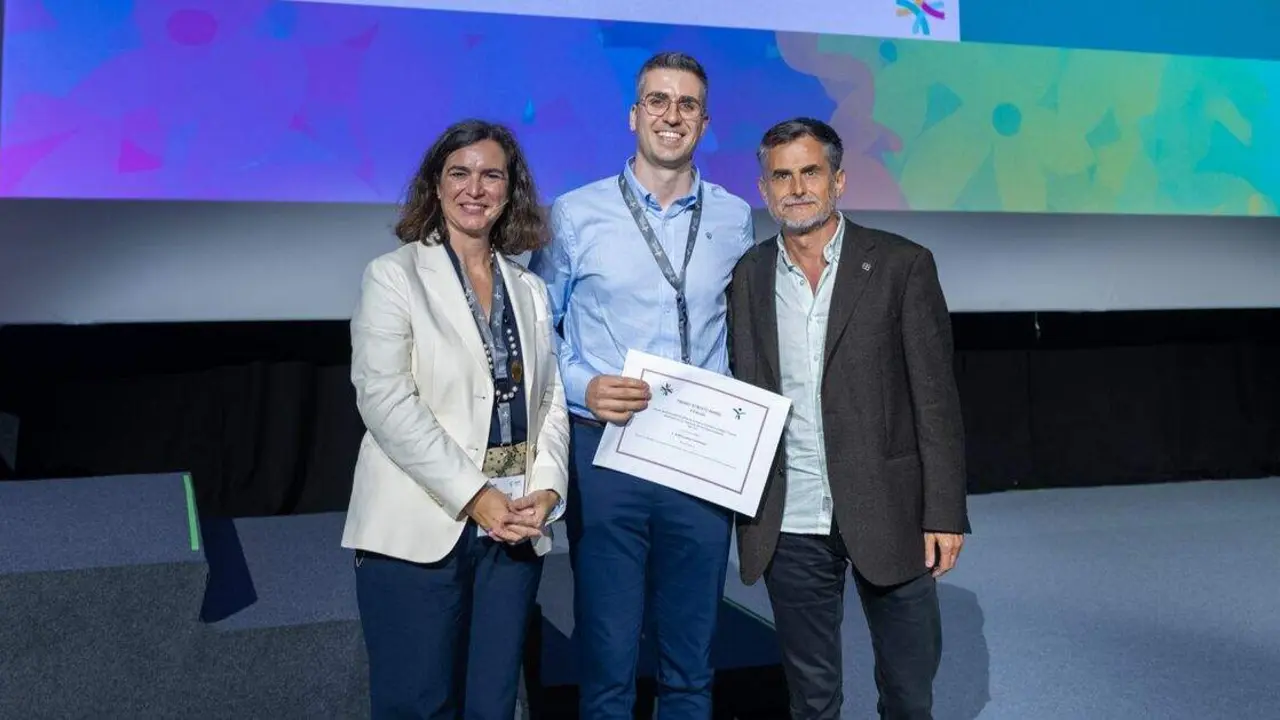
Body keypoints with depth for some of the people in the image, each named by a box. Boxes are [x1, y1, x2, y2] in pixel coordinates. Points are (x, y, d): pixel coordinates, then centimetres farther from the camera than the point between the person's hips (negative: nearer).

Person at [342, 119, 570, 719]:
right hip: (420, 530, -4)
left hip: (514, 529, 4)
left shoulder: (529, 290, 14)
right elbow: (384, 399, -11)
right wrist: (473, 495, -16)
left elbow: (549, 402, 11)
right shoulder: (394, 275, 0)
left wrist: (546, 490, -7)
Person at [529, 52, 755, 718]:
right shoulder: (576, 214, -1)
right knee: (607, 659, 6)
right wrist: (583, 387, -12)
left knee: (691, 662, 13)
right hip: (606, 452, -2)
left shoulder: (734, 219, 6)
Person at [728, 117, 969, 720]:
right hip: (788, 527, 2)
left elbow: (936, 397, -4)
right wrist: (739, 508, 2)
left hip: (887, 516, -2)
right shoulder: (748, 276, 5)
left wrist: (944, 512, -8)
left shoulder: (902, 265, -3)